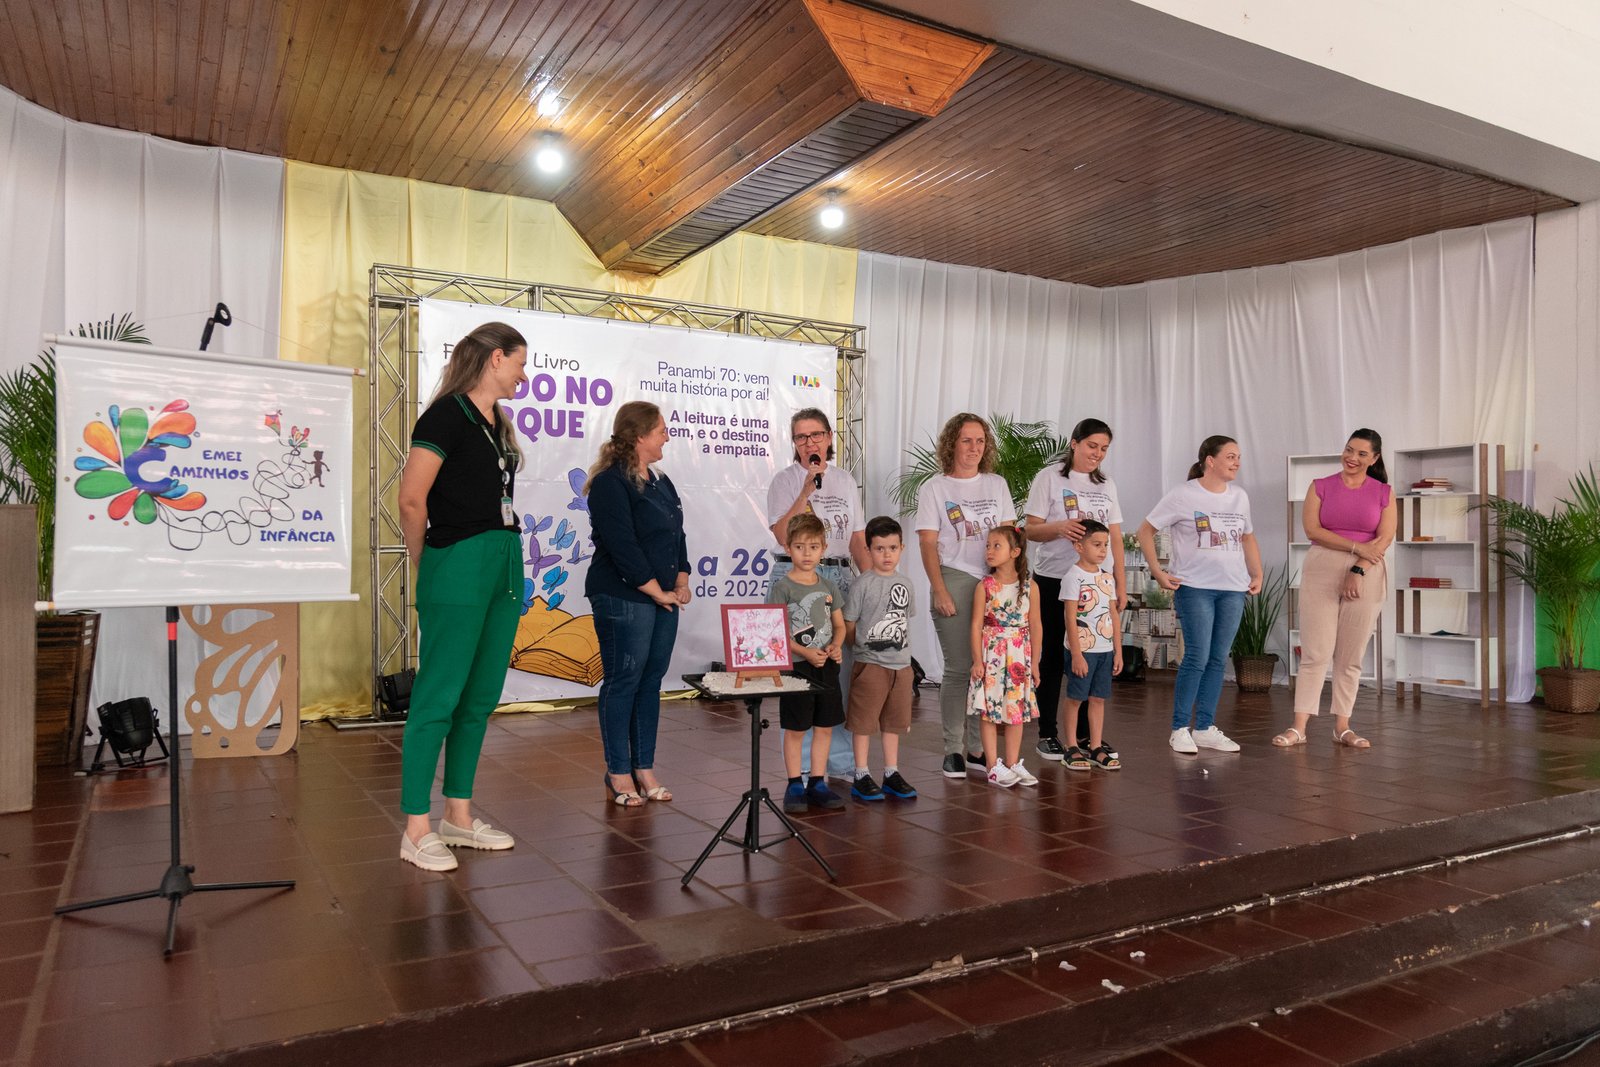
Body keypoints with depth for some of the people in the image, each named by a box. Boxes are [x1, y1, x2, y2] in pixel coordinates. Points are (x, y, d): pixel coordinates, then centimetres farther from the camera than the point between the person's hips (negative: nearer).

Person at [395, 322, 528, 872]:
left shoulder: (499, 423, 16)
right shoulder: (448, 415, -9)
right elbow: (411, 500, -14)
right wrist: (428, 565, -1)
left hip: (505, 566, 8)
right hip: (458, 566, -8)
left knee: (481, 698, 12)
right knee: (439, 698, -3)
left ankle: (459, 816, 23)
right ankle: (416, 830, 7)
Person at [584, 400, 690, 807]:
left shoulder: (661, 482, 15)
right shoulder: (610, 483, -12)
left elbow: (677, 535, 18)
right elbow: (621, 545, -18)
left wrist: (681, 582, 4)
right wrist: (656, 590, -14)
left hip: (664, 598, 8)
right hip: (623, 598, -8)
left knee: (651, 682, 10)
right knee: (623, 682, -1)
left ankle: (644, 769, 19)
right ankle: (618, 774, 9)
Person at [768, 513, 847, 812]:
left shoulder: (828, 587, 10)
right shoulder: (781, 587, -7)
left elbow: (839, 625, 15)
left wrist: (836, 645, -6)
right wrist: (805, 652, -20)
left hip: (826, 666, 5)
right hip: (796, 667, -5)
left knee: (824, 726, 10)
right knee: (795, 729, 2)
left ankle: (818, 784, 21)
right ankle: (794, 786, 14)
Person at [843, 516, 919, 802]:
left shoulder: (904, 584, 9)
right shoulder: (863, 584, -8)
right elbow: (848, 628, -6)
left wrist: (901, 648, 10)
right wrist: (865, 645, -5)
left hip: (901, 663, 6)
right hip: (870, 663, -6)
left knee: (894, 720, 13)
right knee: (864, 720, 0)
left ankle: (892, 774, 23)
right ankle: (861, 777, 9)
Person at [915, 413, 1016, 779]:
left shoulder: (996, 484, 15)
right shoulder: (934, 488, 4)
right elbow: (928, 544, -2)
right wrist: (940, 592, -11)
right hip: (956, 582, -3)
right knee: (959, 668, -5)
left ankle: (977, 749, 11)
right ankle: (953, 750, 5)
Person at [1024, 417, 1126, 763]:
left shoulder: (1106, 485, 14)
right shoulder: (1050, 478, 0)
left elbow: (1115, 538, 14)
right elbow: (1031, 529, -4)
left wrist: (1121, 585, 8)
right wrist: (1060, 528, -24)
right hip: (1054, 580, -4)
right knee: (1053, 656, 1)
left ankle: (1085, 734, 13)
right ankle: (1047, 734, 10)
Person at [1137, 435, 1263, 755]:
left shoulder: (1239, 497, 12)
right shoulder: (1183, 495, -5)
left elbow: (1248, 538, 25)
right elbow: (1146, 530, -2)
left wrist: (1257, 575, 14)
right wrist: (1158, 572, -8)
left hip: (1233, 590, 6)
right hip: (1195, 587, -5)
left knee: (1217, 660, 8)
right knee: (1197, 658, -9)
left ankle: (1205, 728, 17)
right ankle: (1180, 729, 2)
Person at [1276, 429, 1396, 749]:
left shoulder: (1384, 493, 8)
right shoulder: (1320, 487, 6)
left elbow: (1385, 538, -2)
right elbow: (1312, 529, -5)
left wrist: (1358, 570, -13)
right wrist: (1357, 546, -11)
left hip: (1366, 576, 1)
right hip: (1321, 573, -1)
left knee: (1351, 657, 4)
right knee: (1315, 652, -5)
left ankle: (1342, 727, 12)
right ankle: (1299, 727, -5)